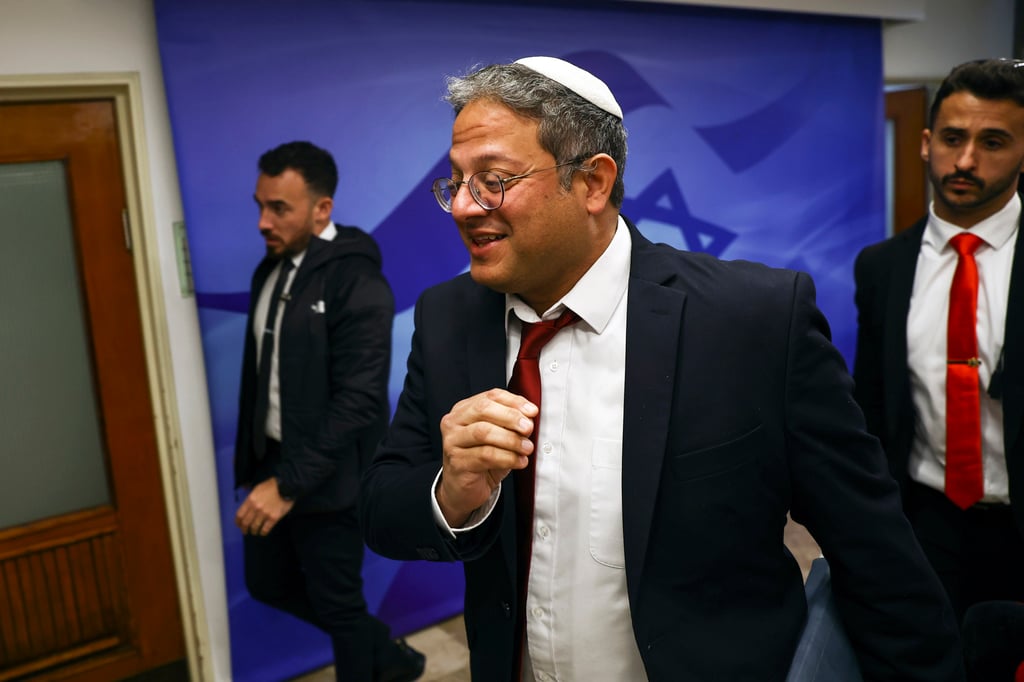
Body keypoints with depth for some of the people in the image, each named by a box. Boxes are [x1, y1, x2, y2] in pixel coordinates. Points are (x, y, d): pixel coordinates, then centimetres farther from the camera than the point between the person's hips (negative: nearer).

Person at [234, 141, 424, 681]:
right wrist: (253, 460, 15)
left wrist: (289, 484, -25)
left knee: (336, 600, 9)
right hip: (274, 459, 9)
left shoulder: (356, 282, -21)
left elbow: (358, 400, -25)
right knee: (267, 583, 19)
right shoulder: (271, 268, 6)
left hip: (327, 477, -9)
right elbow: (263, 373, 13)